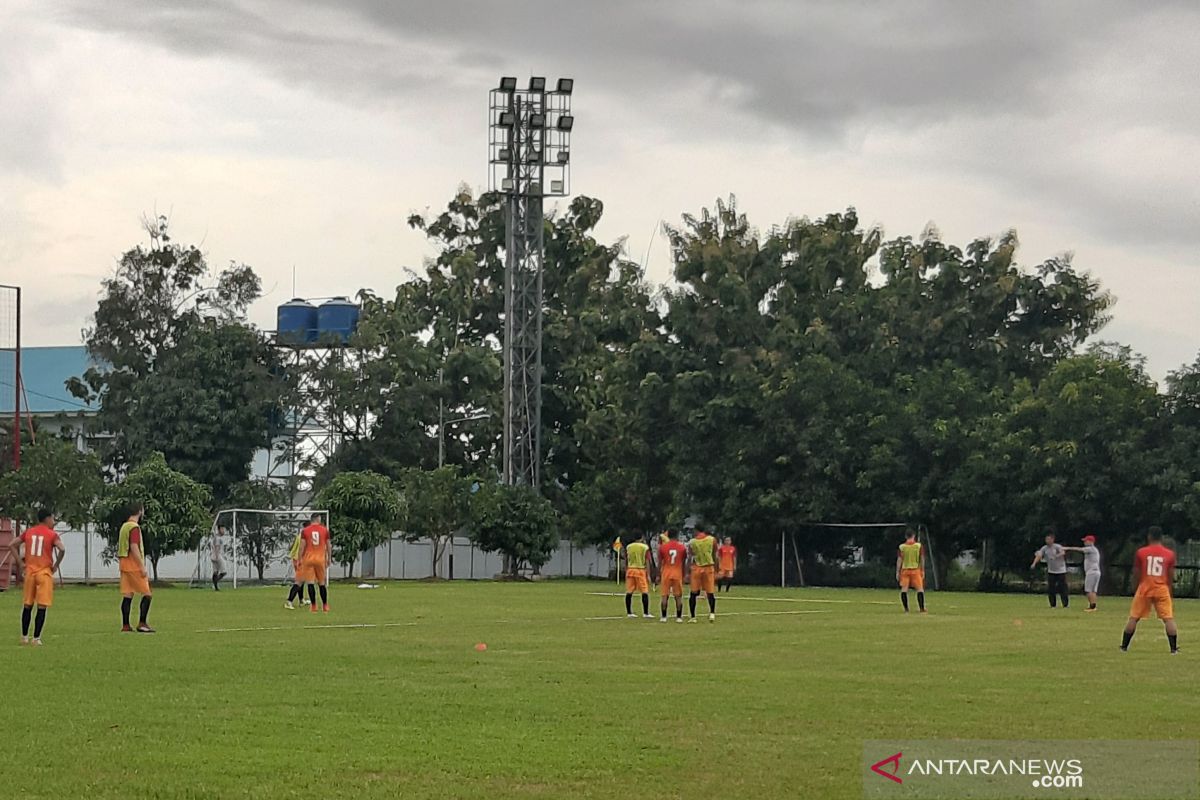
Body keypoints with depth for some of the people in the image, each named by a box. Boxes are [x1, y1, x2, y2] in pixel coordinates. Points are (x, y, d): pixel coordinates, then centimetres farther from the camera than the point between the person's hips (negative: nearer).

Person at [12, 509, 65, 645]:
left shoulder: (28, 532, 9)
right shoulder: (52, 535, -5)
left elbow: (12, 545, 7)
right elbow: (62, 550, -20)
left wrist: (20, 563, 7)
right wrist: (56, 565, -6)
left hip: (30, 571, 4)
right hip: (45, 572, -4)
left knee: (27, 605, 15)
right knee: (42, 607, -1)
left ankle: (24, 636, 19)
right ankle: (36, 638, -5)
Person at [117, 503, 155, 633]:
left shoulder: (124, 526, 15)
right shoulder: (134, 527, -14)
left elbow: (120, 547, 20)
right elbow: (134, 548, -21)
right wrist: (142, 567, -20)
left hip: (125, 565, 9)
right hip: (134, 566, -9)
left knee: (127, 595, 7)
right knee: (147, 594, -4)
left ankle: (125, 625, 5)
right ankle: (142, 624, -8)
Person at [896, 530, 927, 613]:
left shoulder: (902, 547, 0)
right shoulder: (919, 546, 0)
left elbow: (899, 560, -1)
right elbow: (922, 559, 2)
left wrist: (897, 572, 3)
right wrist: (922, 571, 9)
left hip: (905, 570, 1)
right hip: (916, 569, -1)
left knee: (904, 589, 3)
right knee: (920, 589, 3)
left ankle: (906, 609, -1)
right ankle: (922, 609, -4)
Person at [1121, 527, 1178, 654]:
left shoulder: (1141, 552, 1)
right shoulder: (1169, 554, 3)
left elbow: (1136, 574, 5)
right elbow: (1171, 577, 5)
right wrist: (1169, 590, 18)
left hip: (1144, 588, 0)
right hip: (1162, 590, 0)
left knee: (1133, 618, 8)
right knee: (1169, 619, 1)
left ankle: (1124, 647, 11)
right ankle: (1174, 648, -5)